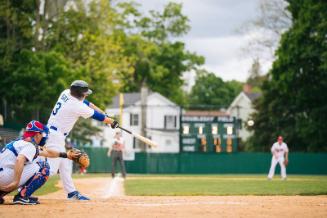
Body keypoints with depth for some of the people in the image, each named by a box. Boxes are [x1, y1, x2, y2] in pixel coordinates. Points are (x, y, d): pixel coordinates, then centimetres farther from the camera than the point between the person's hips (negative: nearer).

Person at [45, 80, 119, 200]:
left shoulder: (65, 93, 5)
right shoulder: (77, 106, -18)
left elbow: (86, 103, 15)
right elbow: (95, 115, -5)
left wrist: (105, 115, 13)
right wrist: (111, 122, 10)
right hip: (55, 135, -10)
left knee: (64, 164, 16)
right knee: (51, 168, -15)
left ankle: (71, 192, 21)